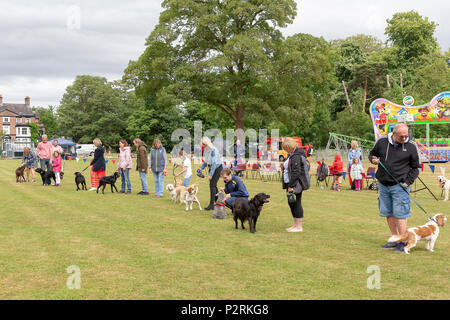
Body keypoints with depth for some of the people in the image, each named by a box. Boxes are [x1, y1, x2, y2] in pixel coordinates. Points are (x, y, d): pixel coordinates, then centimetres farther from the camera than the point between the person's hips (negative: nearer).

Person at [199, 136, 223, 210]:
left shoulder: (213, 150, -24)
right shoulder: (206, 150, 3)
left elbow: (214, 163, -26)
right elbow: (206, 161, 18)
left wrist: (210, 174, -26)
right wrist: (201, 168, 5)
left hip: (217, 168, -9)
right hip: (211, 168, 9)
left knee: (212, 185, -13)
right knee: (213, 185, 12)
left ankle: (211, 204, -11)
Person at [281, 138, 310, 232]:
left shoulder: (296, 157, -19)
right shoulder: (291, 155, 14)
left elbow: (296, 172, -23)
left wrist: (291, 186, -23)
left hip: (296, 184, -11)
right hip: (290, 183, 11)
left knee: (296, 204, -5)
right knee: (291, 203, 15)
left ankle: (299, 227, 1)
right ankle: (296, 225, 24)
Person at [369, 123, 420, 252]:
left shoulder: (411, 147, -2)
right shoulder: (382, 142, 2)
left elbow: (415, 167, 5)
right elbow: (372, 153, 20)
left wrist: (408, 182, -6)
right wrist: (373, 159, -4)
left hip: (399, 186, -4)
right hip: (383, 185, 4)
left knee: (400, 214, -7)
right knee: (388, 213, 9)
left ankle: (403, 242, 1)